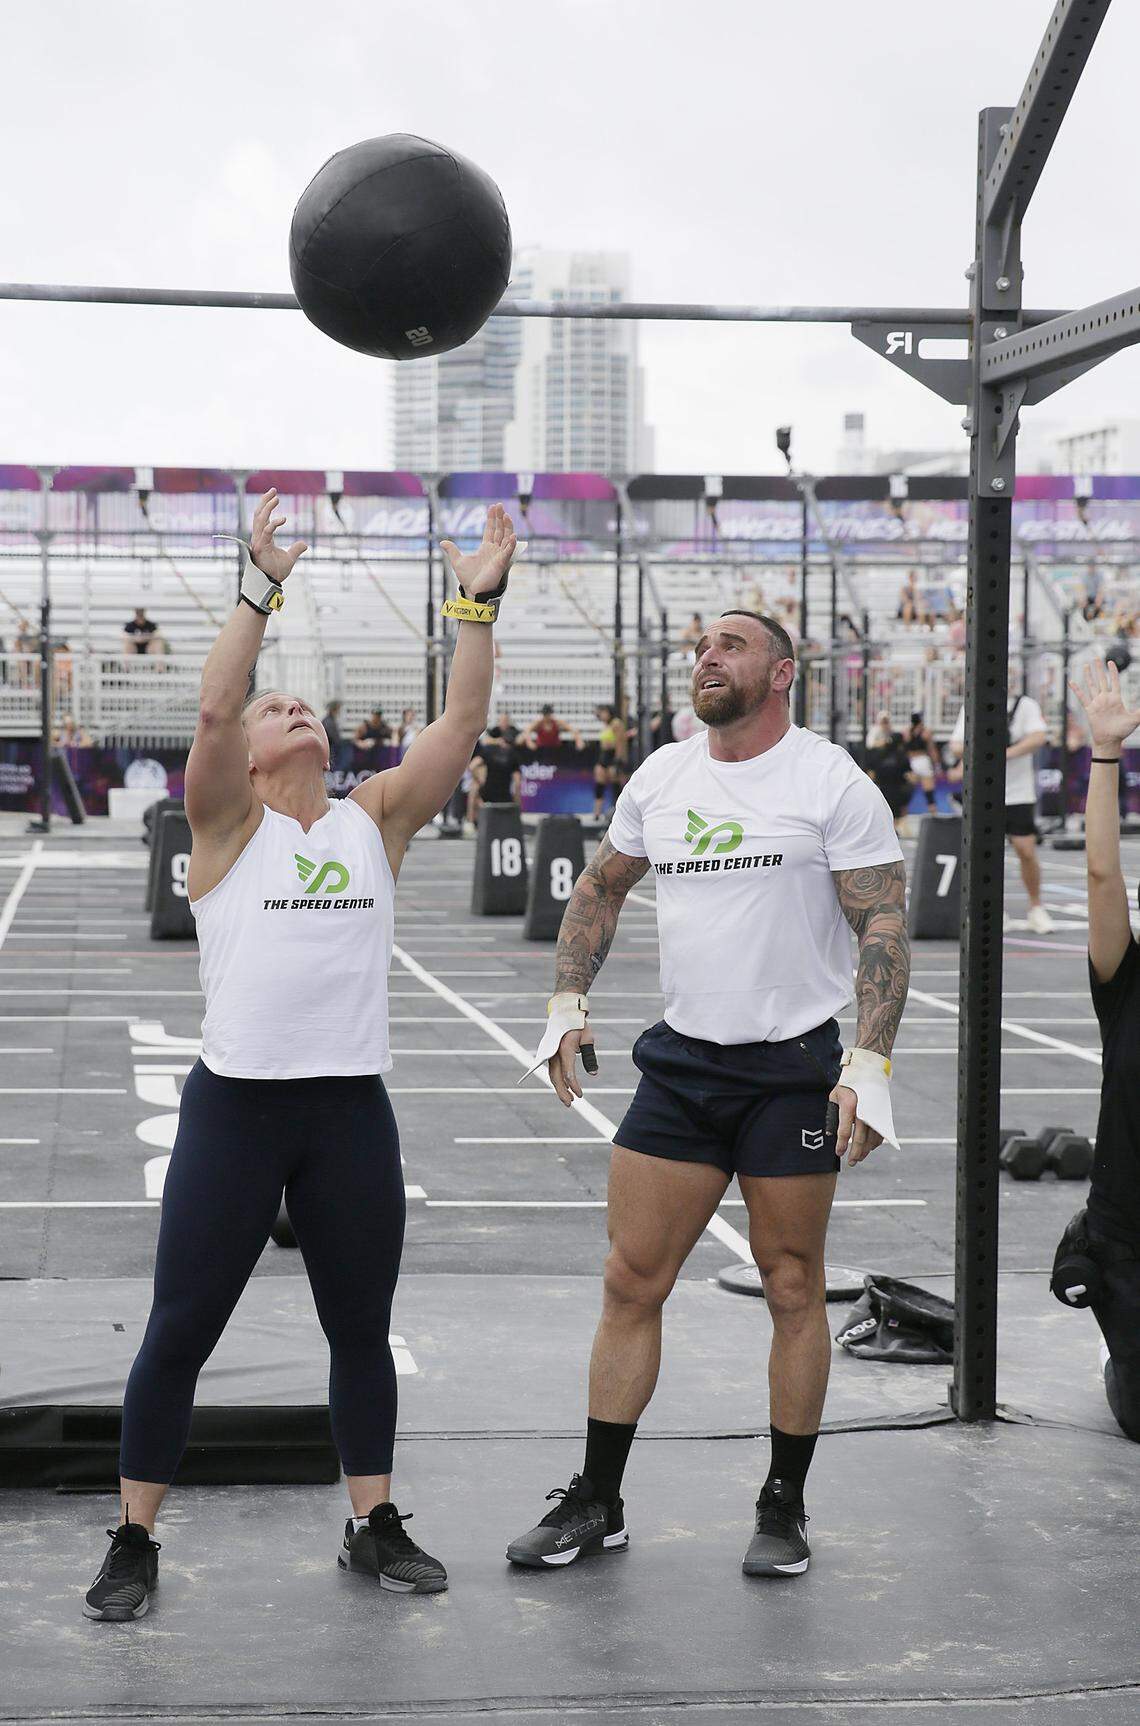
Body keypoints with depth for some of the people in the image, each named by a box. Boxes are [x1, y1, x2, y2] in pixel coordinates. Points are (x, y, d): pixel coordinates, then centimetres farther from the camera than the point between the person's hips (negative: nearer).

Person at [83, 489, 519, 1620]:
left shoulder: (376, 819, 10)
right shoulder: (228, 824, 1)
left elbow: (462, 723, 0)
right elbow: (212, 706, -16)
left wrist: (478, 606, -8)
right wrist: (261, 589, -21)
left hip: (350, 1108, 3)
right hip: (235, 1104, -3)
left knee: (361, 1328, 12)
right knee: (179, 1332, 1)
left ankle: (374, 1528, 25)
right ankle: (133, 1544, 12)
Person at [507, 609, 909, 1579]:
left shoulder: (833, 782, -6)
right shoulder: (661, 778, 9)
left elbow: (884, 926, -9)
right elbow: (601, 888, 23)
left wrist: (872, 1062, -17)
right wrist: (569, 1002, 13)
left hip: (794, 1068, -4)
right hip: (680, 1062, 5)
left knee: (793, 1290, 4)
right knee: (632, 1281, 4)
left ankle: (785, 1508, 17)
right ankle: (597, 1505, 14)